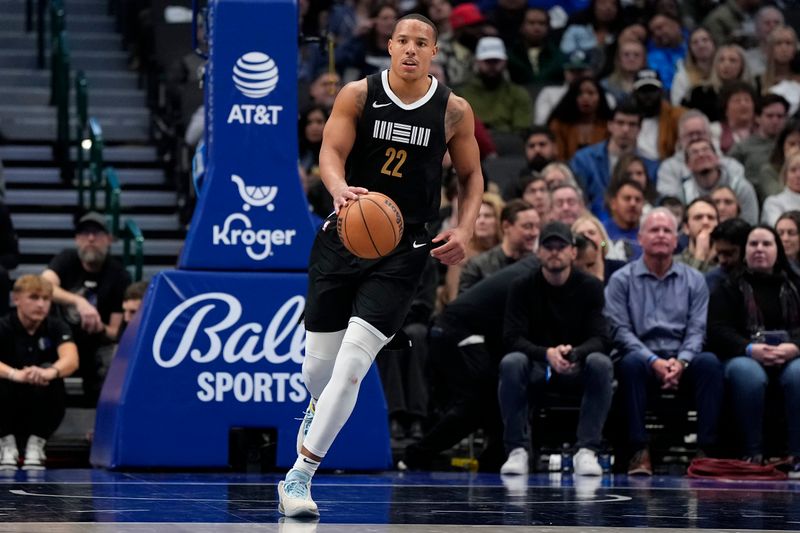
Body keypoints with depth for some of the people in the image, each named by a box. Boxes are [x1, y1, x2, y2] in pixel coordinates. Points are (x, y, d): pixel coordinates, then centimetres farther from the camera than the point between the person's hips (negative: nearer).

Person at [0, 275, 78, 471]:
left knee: (48, 373, -28)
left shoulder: (56, 327, -6)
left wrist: (50, 372, -50)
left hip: (43, 410, 1)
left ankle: (36, 444, -14)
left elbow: (71, 360, -27)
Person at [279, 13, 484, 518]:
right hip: (344, 236, 1)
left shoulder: (454, 111, -1)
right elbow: (330, 152, -13)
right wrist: (340, 189, -35)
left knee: (350, 367, -15)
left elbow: (472, 176, 11)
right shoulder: (358, 95, -3)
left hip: (404, 249, -1)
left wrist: (464, 231, -6)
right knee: (317, 367, 9)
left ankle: (299, 475, -6)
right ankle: (323, 409, 48)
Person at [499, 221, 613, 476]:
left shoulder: (590, 287, -5)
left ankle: (586, 451, -30)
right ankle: (517, 450, -26)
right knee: (511, 363, -33)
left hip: (577, 369, 0)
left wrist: (575, 353, -36)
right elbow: (512, 338, -14)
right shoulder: (522, 287, -5)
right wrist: (547, 354, -34)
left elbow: (600, 338, -12)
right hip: (536, 368, 0)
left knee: (601, 364, -33)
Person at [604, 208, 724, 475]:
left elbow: (697, 329, 5)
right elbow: (620, 330, -3)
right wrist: (653, 361, -17)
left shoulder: (693, 280, 13)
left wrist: (681, 361, -16)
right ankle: (640, 451, -36)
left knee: (710, 362, -30)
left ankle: (705, 449, -32)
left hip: (682, 362, 2)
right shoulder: (621, 280, 7)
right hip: (643, 356, -2)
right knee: (631, 363, -36)